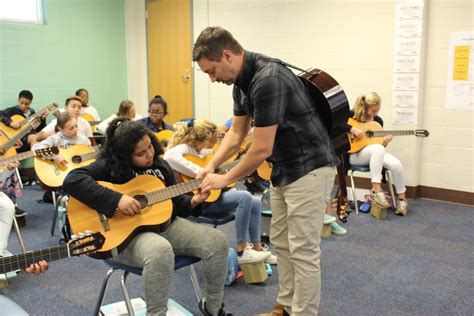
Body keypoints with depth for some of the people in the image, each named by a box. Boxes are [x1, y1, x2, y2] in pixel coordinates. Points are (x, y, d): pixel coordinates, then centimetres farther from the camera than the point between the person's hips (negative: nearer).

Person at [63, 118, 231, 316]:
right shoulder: (110, 165, -8)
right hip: (125, 234, -6)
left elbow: (174, 202, 17)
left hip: (166, 225, 7)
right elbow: (72, 180, -24)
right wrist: (117, 199, -30)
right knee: (161, 251, -42)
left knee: (217, 241, -10)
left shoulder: (160, 166, 11)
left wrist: (192, 202, -6)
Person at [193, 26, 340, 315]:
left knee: (303, 251, -1)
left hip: (309, 169, -10)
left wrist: (225, 179, -11)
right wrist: (211, 166, 1)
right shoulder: (243, 81, 4)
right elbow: (236, 133, 13)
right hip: (284, 169, 10)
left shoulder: (268, 80, -26)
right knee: (281, 243, 16)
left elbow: (262, 150, -24)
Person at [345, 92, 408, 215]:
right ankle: (376, 190, -36)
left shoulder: (378, 121, 9)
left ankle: (401, 199, -3)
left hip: (375, 153, 5)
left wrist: (385, 141, -9)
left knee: (396, 164, -22)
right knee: (378, 149, -37)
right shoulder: (352, 115, -6)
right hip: (355, 154, -5)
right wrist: (352, 129, -25)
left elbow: (379, 143, 14)